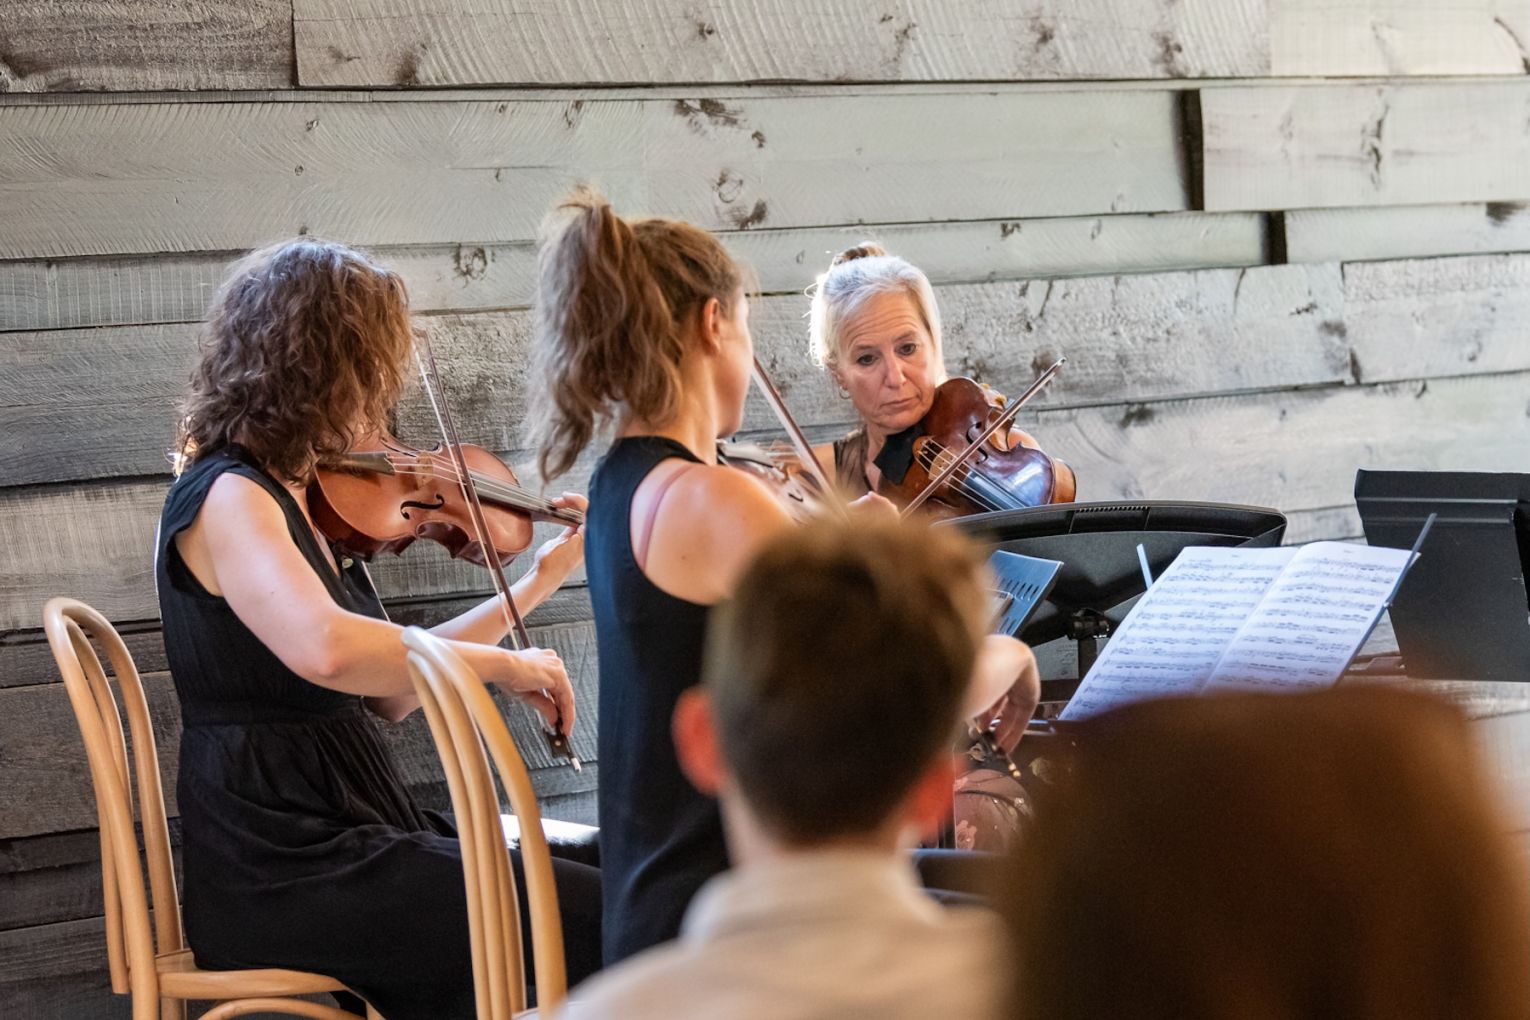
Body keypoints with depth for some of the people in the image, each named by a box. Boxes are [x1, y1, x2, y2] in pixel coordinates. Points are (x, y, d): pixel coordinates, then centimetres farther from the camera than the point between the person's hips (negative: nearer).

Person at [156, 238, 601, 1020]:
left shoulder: (285, 497, 13)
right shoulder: (226, 497, -16)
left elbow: (388, 690, 14)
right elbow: (326, 649, -36)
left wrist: (537, 583, 15)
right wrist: (505, 664, -24)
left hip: (335, 833, 10)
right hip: (281, 875, -10)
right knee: (591, 917, -15)